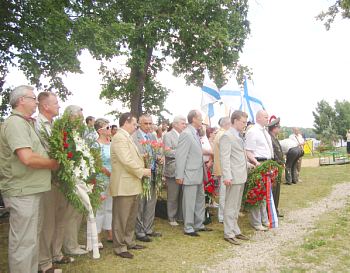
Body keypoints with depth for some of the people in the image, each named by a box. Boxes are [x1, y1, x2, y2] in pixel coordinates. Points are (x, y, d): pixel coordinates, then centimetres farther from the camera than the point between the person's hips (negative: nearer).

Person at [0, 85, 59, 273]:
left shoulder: (25, 123, 16)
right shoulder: (15, 123, -16)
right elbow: (27, 158, -27)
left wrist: (50, 162, 9)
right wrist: (53, 164, -13)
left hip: (30, 189, 10)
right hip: (22, 191, -10)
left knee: (31, 239, 19)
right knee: (24, 242, 0)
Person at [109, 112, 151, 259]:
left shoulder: (127, 138, 15)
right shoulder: (119, 138, -17)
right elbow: (127, 161, -23)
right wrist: (142, 171, -14)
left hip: (132, 184, 10)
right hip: (123, 185, -10)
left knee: (131, 216, 19)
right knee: (121, 217, 3)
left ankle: (129, 242, 33)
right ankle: (119, 247, 15)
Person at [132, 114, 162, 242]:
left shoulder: (153, 137, 14)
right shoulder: (133, 137, -9)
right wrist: (142, 158, -27)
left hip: (153, 174, 7)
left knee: (151, 203, 13)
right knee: (140, 205, 2)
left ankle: (148, 229, 27)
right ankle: (139, 232, 15)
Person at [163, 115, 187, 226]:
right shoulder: (168, 136, -5)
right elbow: (168, 152, -16)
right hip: (173, 171, -6)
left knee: (182, 196, 12)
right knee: (173, 197, 4)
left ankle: (181, 216, 24)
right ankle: (172, 218, 16)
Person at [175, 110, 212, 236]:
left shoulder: (195, 133, 12)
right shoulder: (186, 134, -16)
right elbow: (180, 156, -18)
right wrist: (179, 176, -19)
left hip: (198, 174, 9)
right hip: (190, 175, -9)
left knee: (200, 200, 17)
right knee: (189, 202, 2)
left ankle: (199, 224, 31)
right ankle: (188, 228, 16)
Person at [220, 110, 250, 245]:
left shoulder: (238, 136, 16)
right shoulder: (227, 136, -13)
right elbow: (225, 158, -19)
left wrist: (248, 164, 18)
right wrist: (227, 176, -24)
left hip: (241, 176, 10)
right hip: (233, 177, -10)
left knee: (236, 207, 18)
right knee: (230, 207, 0)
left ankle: (235, 230, 29)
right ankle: (228, 233, 10)